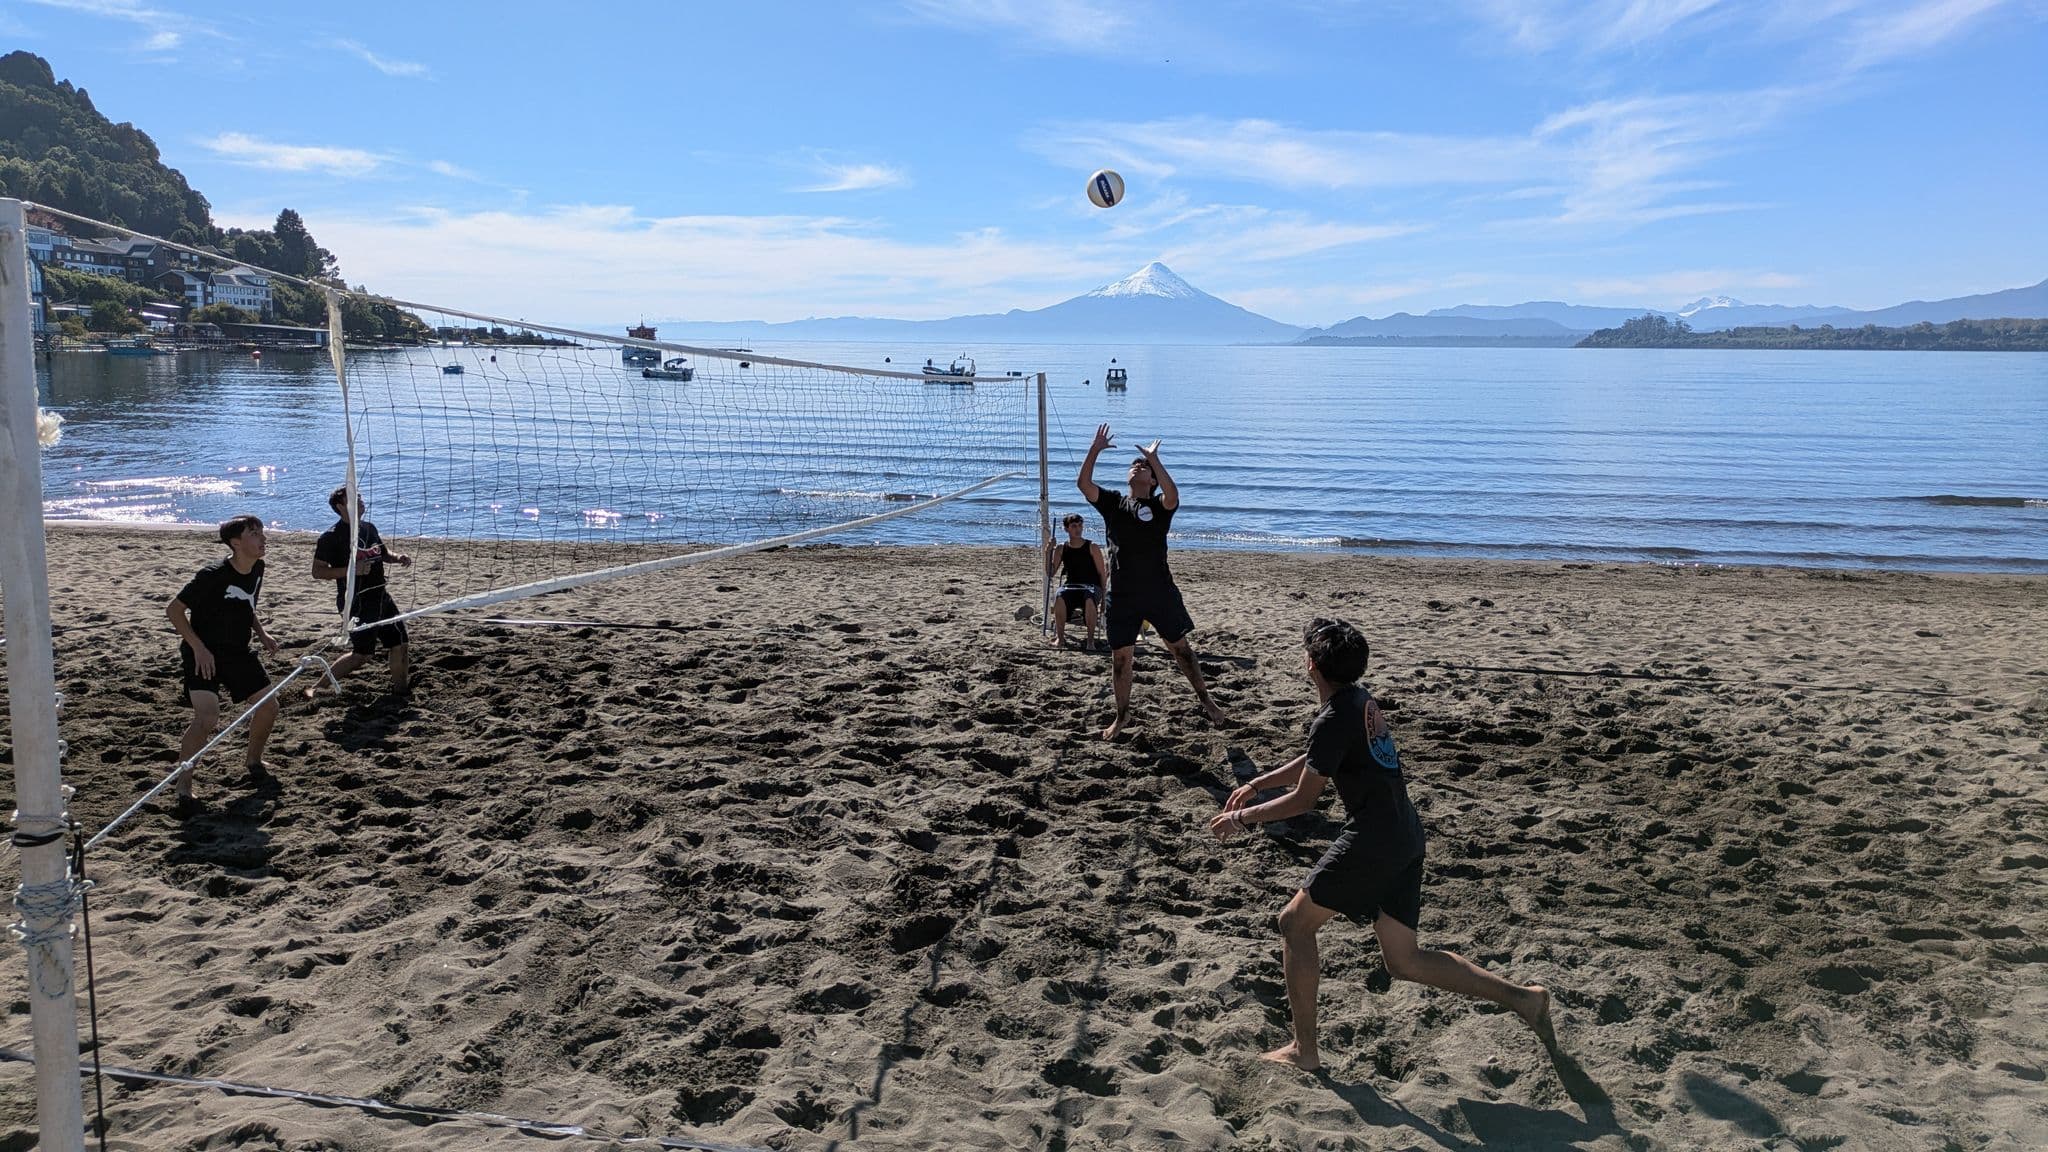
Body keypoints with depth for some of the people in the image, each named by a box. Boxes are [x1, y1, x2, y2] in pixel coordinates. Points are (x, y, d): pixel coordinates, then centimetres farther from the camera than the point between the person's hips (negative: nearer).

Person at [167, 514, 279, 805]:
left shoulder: (257, 569, -1)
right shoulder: (213, 575, -24)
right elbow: (173, 609, -19)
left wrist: (262, 634, 5)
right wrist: (198, 648, -23)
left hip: (238, 652, 8)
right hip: (205, 655, -7)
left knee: (268, 706, 8)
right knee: (207, 717, -22)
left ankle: (254, 762, 33)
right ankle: (183, 786, -7)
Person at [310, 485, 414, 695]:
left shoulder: (369, 528, 10)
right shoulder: (331, 537, -12)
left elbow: (382, 554, 25)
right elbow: (317, 571, -14)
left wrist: (398, 557, 3)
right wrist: (351, 570, -25)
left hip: (380, 597, 7)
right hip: (356, 601, -7)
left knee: (399, 643, 9)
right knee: (362, 654, -8)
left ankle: (400, 692, 24)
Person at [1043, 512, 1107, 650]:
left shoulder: (1092, 547, 5)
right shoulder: (1061, 548, 11)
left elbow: (1102, 573, 4)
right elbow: (1050, 573, 7)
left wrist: (1104, 596, -6)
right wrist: (1048, 552, -5)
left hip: (1091, 586, -1)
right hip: (1070, 585, 2)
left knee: (1089, 599, -39)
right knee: (1059, 597, -35)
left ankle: (1090, 640, -29)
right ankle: (1060, 637, -22)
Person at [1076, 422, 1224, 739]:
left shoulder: (1159, 506, -3)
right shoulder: (1112, 503, 5)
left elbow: (1173, 494, -27)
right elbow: (1083, 483, -8)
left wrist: (1153, 458, -27)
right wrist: (1095, 450, -16)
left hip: (1159, 591, -2)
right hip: (1122, 595, 2)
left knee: (1180, 647, 9)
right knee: (1121, 657, 8)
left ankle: (1205, 701, 26)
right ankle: (1122, 715, 24)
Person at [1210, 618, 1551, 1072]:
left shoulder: (1333, 720, -15)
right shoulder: (1362, 699, 14)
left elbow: (1302, 800, -10)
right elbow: (1312, 761, 27)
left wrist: (1241, 818, 2)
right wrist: (1255, 785, 30)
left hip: (1372, 839, -9)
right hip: (1406, 835, 9)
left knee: (1295, 923, 5)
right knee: (1403, 961, 14)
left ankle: (1304, 1050, 10)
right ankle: (1520, 997, 8)